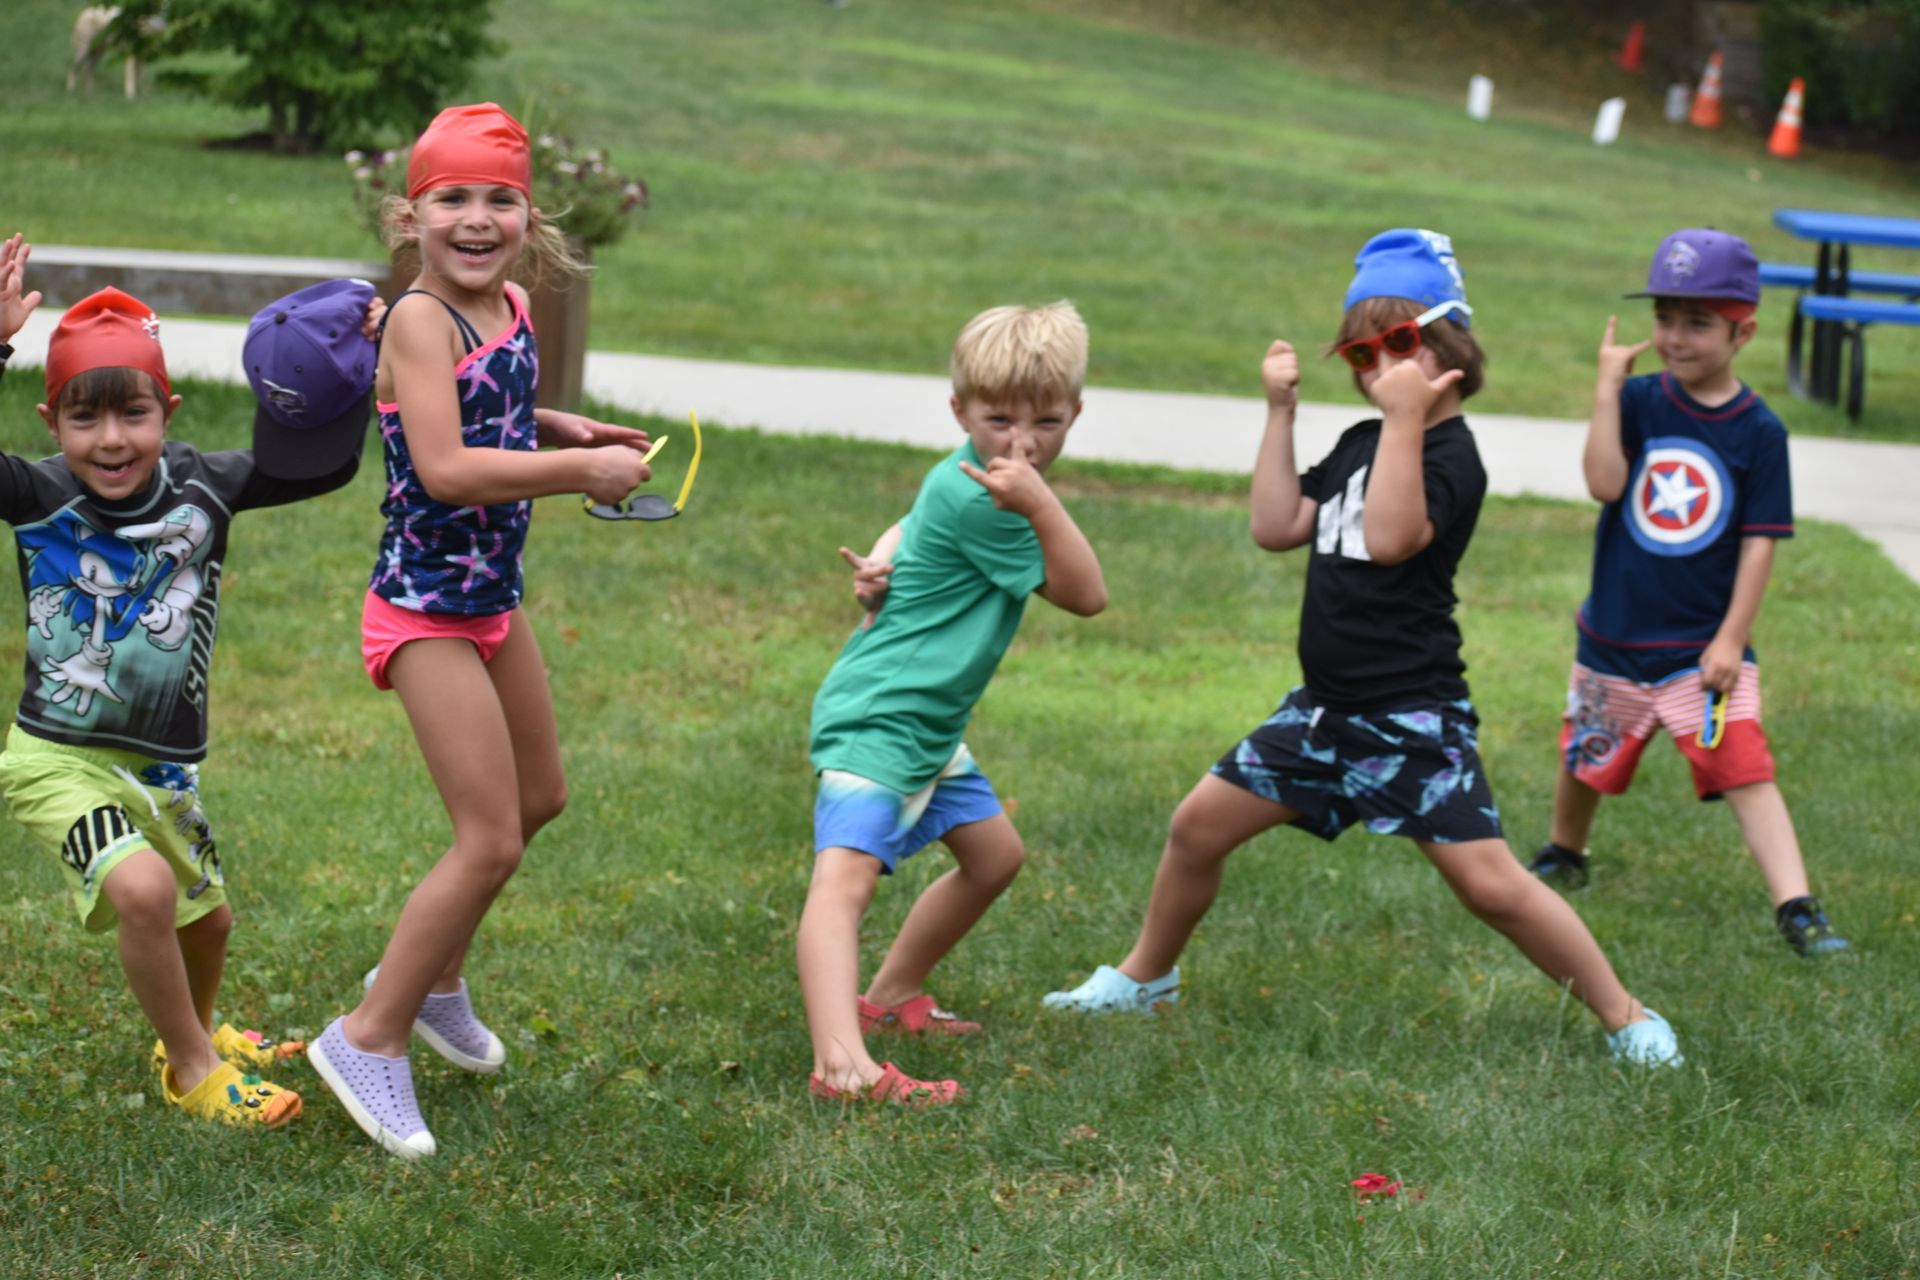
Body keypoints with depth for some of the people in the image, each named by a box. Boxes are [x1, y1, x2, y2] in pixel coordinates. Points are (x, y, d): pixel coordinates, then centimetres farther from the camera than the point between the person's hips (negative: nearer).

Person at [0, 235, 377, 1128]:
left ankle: (196, 1034, 55)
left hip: (161, 765, 5)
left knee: (205, 920, 22)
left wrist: (343, 376, -19)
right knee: (141, 887, -28)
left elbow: (322, 465, -4)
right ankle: (192, 1068, -6)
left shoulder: (200, 486, -7)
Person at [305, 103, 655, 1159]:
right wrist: (584, 471, -24)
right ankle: (369, 1039, 4)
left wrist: (555, 426, 5)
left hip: (491, 596, 9)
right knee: (490, 840, -9)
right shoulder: (420, 319, -20)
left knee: (539, 800, 23)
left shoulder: (510, 308, 4)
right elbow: (444, 470, -30)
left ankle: (432, 978, 41)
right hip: (425, 607, -9)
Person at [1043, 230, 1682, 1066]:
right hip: (1325, 710, 8)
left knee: (1490, 883, -11)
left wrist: (1407, 418, -31)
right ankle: (1145, 975, 32)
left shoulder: (1451, 456, -13)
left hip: (1412, 720, -8)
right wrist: (1280, 412, 6)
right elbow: (1277, 528, 8)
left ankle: (1625, 1018, 2)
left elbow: (1389, 539, -30)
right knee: (1200, 824, 10)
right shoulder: (1359, 445, 13)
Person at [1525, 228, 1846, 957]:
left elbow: (1760, 541, -7)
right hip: (1614, 639, 3)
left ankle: (1797, 908, -17)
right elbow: (1605, 482, -19)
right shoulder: (1639, 400, -4)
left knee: (1743, 767, -15)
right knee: (1587, 758, 19)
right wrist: (1607, 383, -21)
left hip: (1704, 644, -3)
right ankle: (1563, 857, 46)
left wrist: (1731, 639, -12)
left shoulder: (1759, 430, -7)